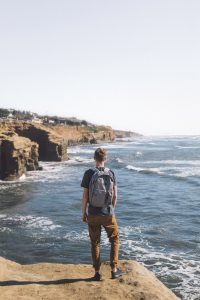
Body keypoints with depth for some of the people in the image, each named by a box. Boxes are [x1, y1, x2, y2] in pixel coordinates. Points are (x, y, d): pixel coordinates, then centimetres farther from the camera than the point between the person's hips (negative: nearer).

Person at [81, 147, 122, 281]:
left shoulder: (89, 173, -8)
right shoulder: (111, 173, -3)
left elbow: (85, 195, -7)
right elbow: (115, 195, 0)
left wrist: (83, 213, 4)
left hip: (93, 214, 0)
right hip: (108, 214, 1)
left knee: (95, 243, 13)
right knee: (114, 240, 19)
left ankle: (97, 272, 18)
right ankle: (114, 269, 19)